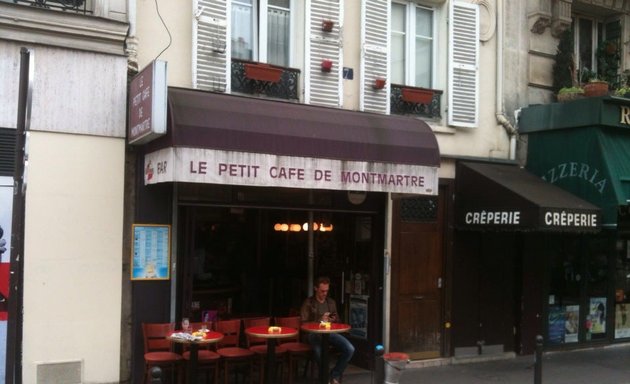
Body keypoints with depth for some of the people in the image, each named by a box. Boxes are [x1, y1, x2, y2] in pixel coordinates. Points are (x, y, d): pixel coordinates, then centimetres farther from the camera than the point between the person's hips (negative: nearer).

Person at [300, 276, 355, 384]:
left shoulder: (331, 302, 18)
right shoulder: (308, 303, 3)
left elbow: (338, 320, 26)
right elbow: (303, 323, -2)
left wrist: (333, 320, 1)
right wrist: (320, 320, -11)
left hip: (330, 332, 5)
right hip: (314, 333, -5)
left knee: (350, 349, -22)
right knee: (320, 352, -39)